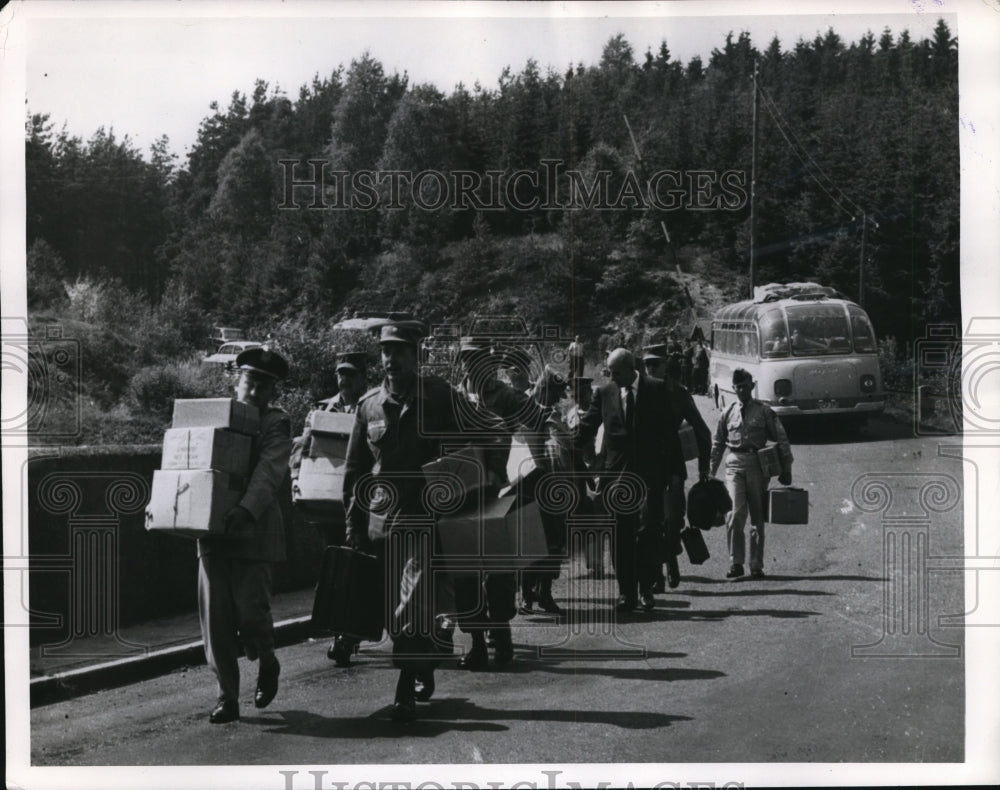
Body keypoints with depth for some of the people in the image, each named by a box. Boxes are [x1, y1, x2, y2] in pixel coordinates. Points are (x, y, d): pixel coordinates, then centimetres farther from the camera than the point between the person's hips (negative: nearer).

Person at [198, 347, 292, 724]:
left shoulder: (276, 424, 0)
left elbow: (268, 473, -13)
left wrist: (246, 510, -28)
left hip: (253, 532, -4)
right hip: (212, 530, 4)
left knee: (250, 607, -6)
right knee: (215, 615, 0)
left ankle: (266, 661, 26)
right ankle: (227, 696, 8)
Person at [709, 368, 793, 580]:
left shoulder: (764, 411, 4)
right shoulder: (728, 412, 10)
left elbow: (781, 440, 5)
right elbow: (718, 443, 17)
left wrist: (786, 469, 2)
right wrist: (711, 472, 15)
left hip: (757, 465, -1)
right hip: (734, 466, 1)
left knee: (757, 517, 4)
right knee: (735, 514, -13)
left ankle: (756, 565, 10)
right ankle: (736, 562, -8)